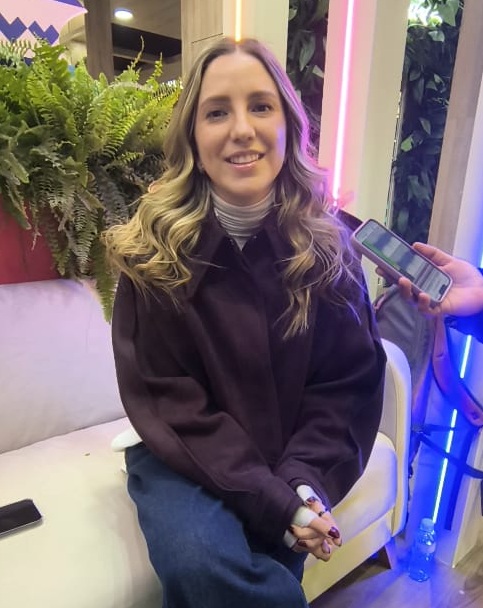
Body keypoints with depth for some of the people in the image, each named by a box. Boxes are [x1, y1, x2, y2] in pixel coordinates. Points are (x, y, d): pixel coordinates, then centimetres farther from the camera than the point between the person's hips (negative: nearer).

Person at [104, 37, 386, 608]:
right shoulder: (151, 253, -12)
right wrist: (270, 498, -19)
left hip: (290, 465, 3)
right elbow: (164, 399, -13)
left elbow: (352, 380, -3)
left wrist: (301, 481, -16)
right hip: (184, 458, -1)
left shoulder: (328, 245, -7)